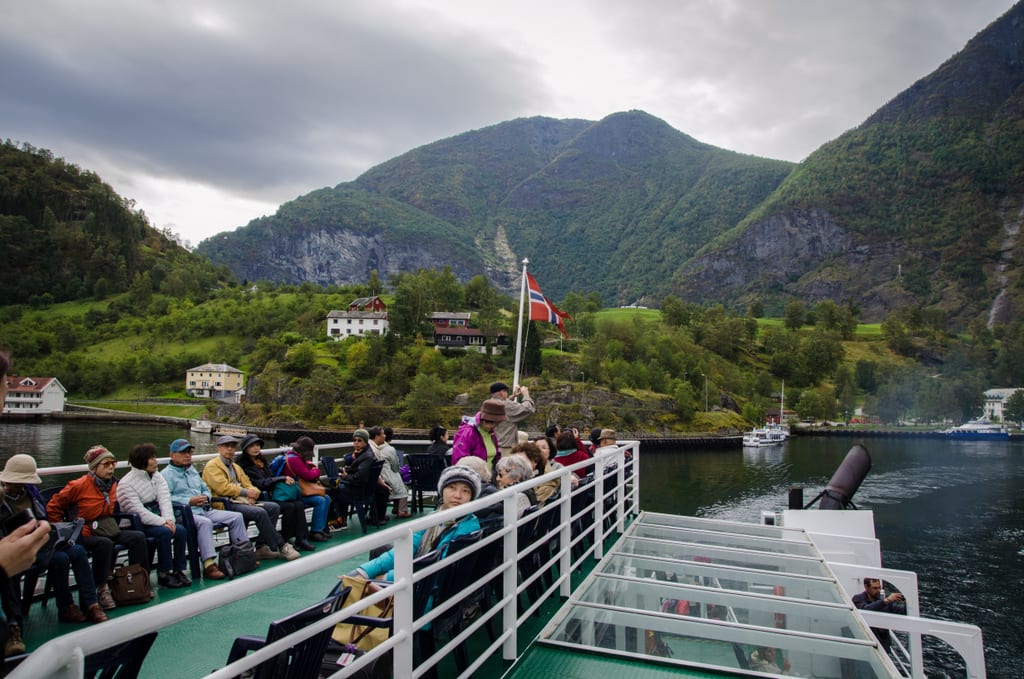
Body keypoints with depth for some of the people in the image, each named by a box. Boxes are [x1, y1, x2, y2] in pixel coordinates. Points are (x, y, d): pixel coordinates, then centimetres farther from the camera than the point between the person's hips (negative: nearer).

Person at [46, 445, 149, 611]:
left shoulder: (112, 484, 10)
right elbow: (53, 507, -5)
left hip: (110, 529, 6)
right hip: (87, 533, -6)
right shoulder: (79, 486, -12)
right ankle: (102, 589, -23)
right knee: (105, 543, -36)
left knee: (138, 537, -14)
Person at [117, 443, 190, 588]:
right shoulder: (126, 484, -13)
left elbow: (165, 500, -3)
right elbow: (138, 512, -21)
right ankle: (163, 574, -17)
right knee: (165, 532, -29)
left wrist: (169, 519, -21)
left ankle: (178, 570, -7)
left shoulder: (157, 477, 8)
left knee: (180, 531, -18)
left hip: (156, 519, 6)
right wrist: (162, 522, -26)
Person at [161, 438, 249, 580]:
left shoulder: (193, 470, 28)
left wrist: (206, 497, 5)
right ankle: (209, 565, -41)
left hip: (205, 510, 8)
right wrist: (189, 501, -20)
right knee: (205, 522, -39)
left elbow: (206, 489, 30)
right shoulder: (166, 474, 0)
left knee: (236, 517, -4)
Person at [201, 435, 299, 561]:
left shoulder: (235, 466, 27)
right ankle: (281, 547, -21)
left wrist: (252, 492, -4)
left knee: (274, 507, -11)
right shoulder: (212, 466, 0)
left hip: (241, 500, 9)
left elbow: (247, 484, 20)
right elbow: (222, 487, -14)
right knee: (260, 512, -30)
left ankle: (262, 547, -11)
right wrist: (246, 492, -12)